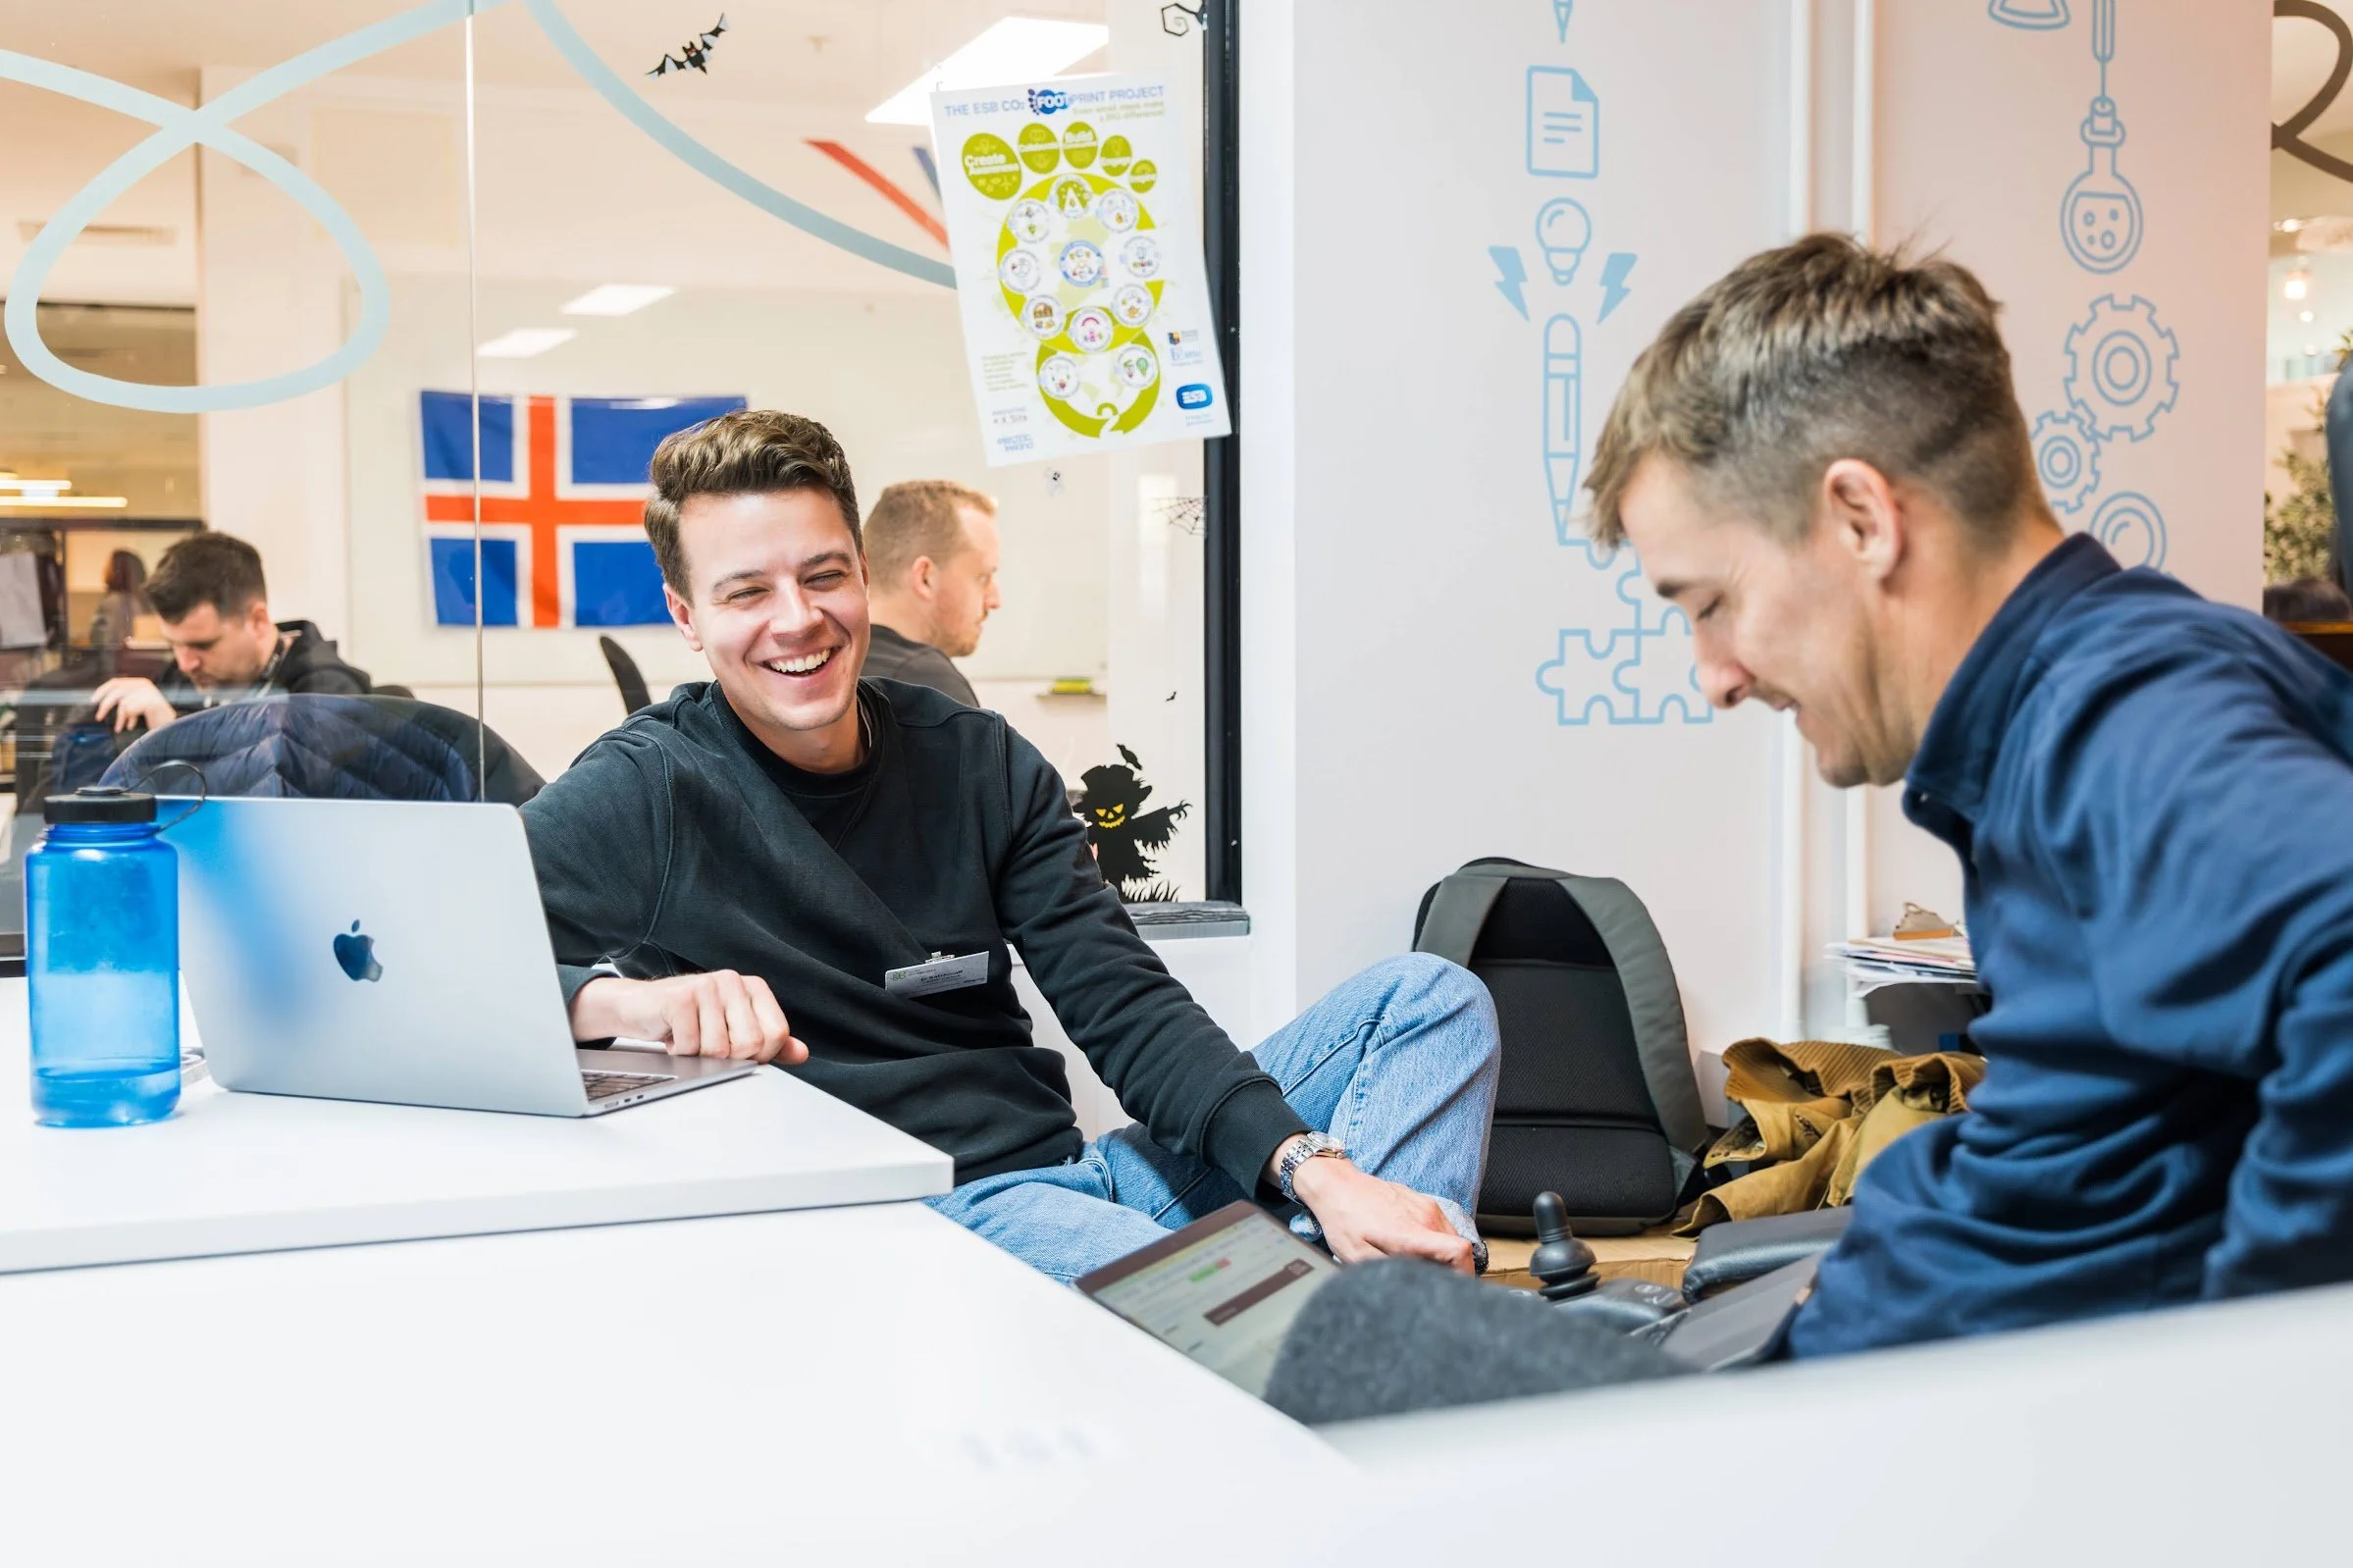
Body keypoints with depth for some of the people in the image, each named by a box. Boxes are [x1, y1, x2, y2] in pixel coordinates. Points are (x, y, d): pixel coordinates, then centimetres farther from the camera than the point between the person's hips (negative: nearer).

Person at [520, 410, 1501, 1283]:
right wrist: (614, 995, -35)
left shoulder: (982, 766, 9)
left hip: (1072, 1173, 7)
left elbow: (1126, 1009, 4)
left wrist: (1312, 1170, -11)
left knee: (1434, 1001, -2)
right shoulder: (643, 795, -5)